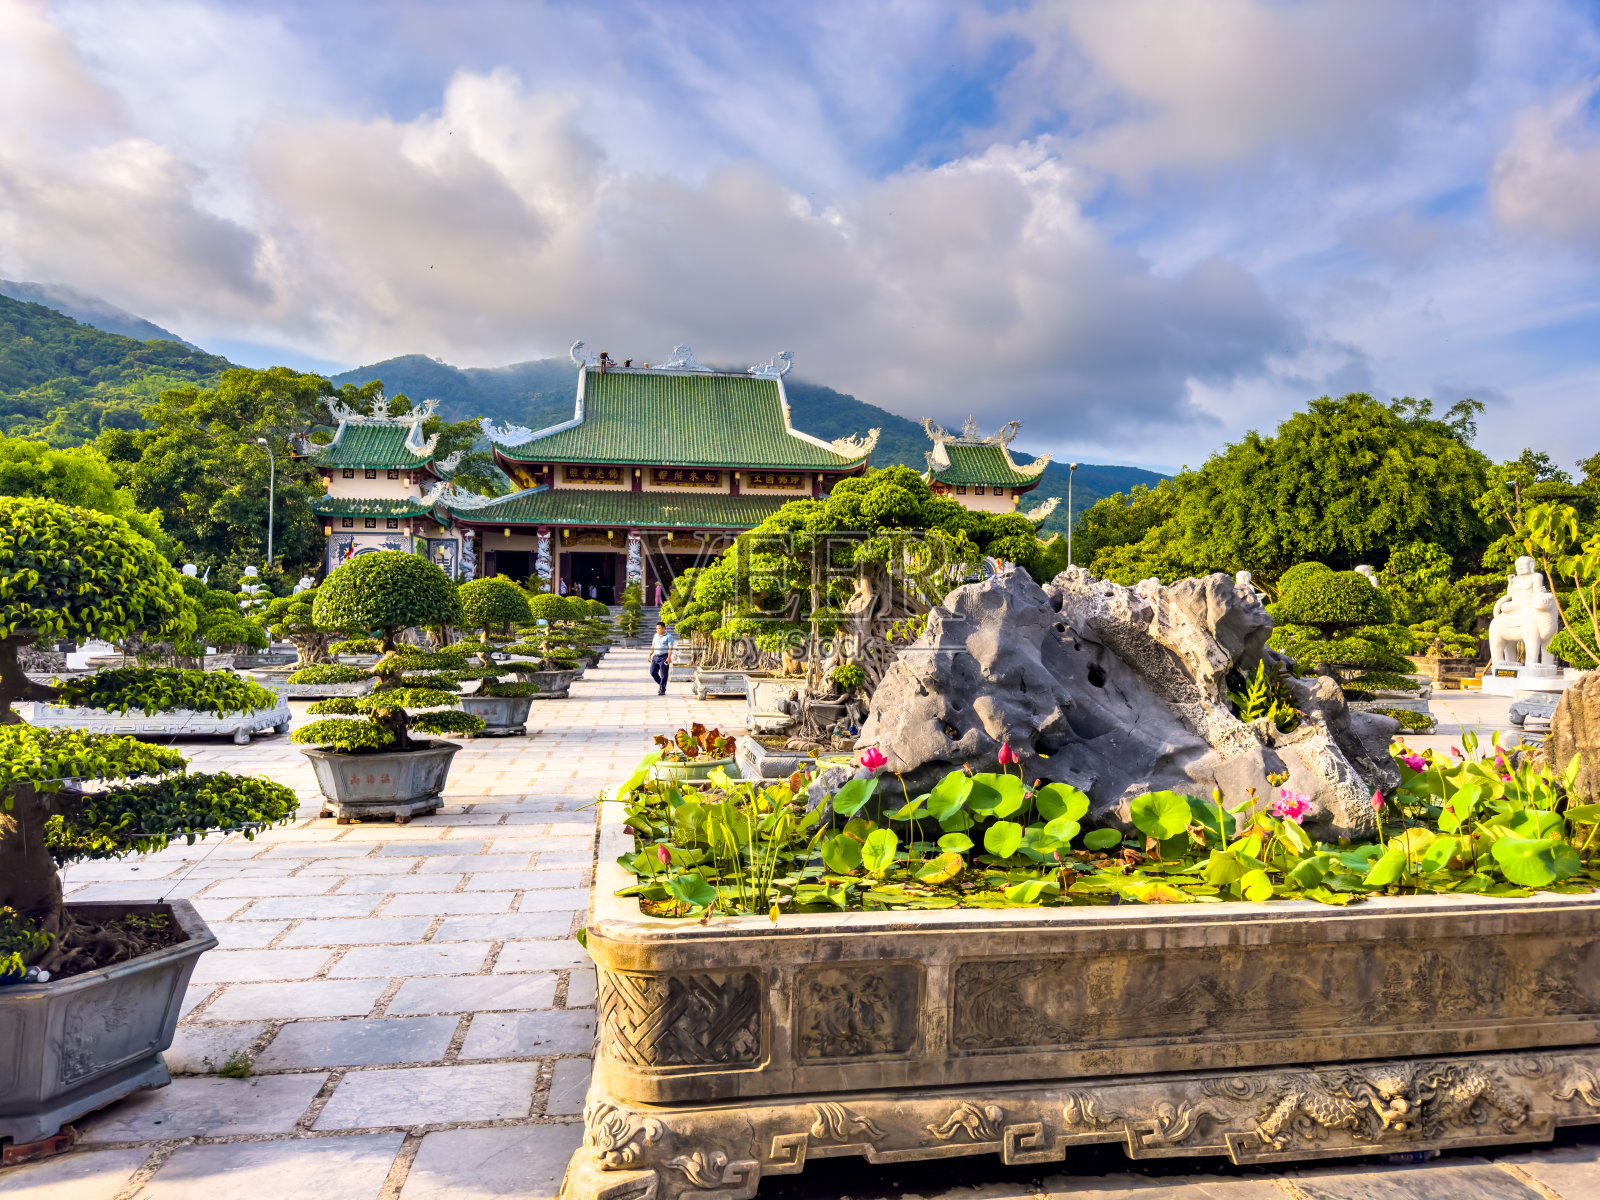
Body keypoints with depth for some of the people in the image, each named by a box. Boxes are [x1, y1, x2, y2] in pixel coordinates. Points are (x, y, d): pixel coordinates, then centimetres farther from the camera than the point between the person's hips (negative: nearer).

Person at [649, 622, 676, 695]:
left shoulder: (668, 636, -7)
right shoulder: (656, 635, 15)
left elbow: (670, 648, -15)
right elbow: (653, 646, 22)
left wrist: (669, 657, -26)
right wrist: (650, 655, 18)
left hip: (664, 657, -7)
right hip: (655, 656, 7)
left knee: (663, 675, -4)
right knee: (653, 672, 4)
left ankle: (662, 690, 1)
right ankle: (661, 684, 23)